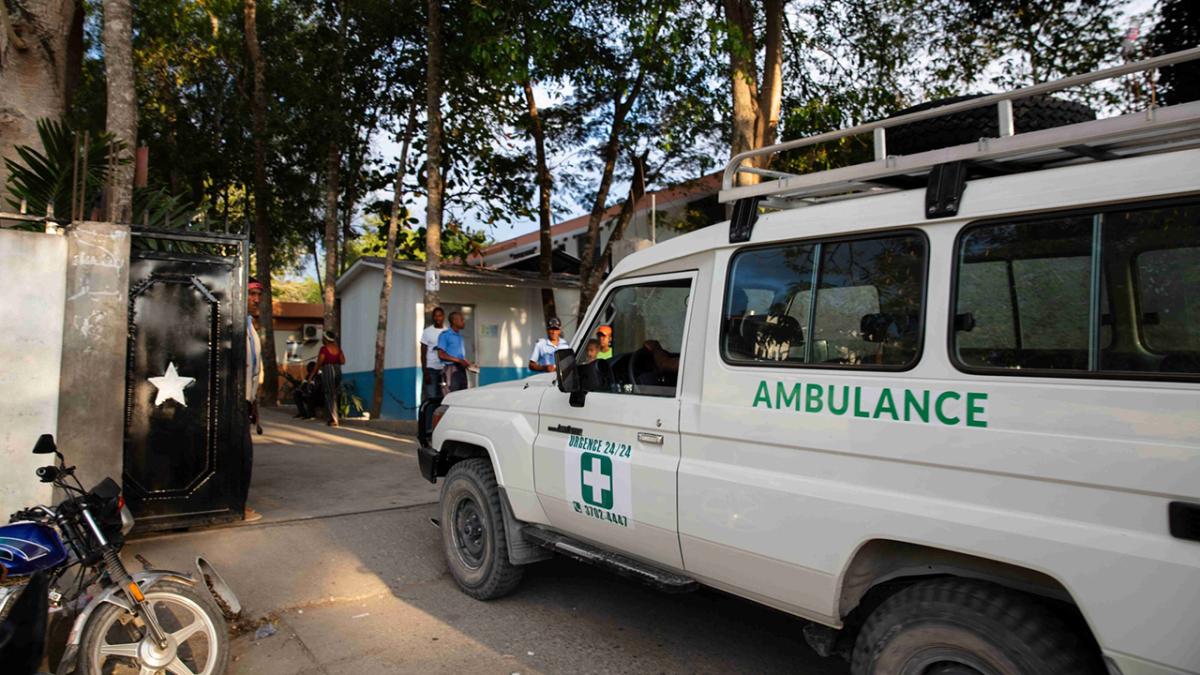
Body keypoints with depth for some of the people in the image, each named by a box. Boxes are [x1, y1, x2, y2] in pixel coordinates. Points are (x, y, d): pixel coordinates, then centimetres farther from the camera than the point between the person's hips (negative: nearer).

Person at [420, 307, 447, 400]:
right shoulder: (427, 332, 2)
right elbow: (423, 353, 1)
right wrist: (425, 372, -8)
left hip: (445, 369, 2)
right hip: (431, 369, -2)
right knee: (431, 398, -4)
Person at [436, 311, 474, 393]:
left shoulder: (460, 335, 17)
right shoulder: (445, 335, -6)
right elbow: (441, 355, -13)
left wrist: (468, 364, 7)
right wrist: (458, 360, -18)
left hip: (461, 370, 8)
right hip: (451, 370, -8)